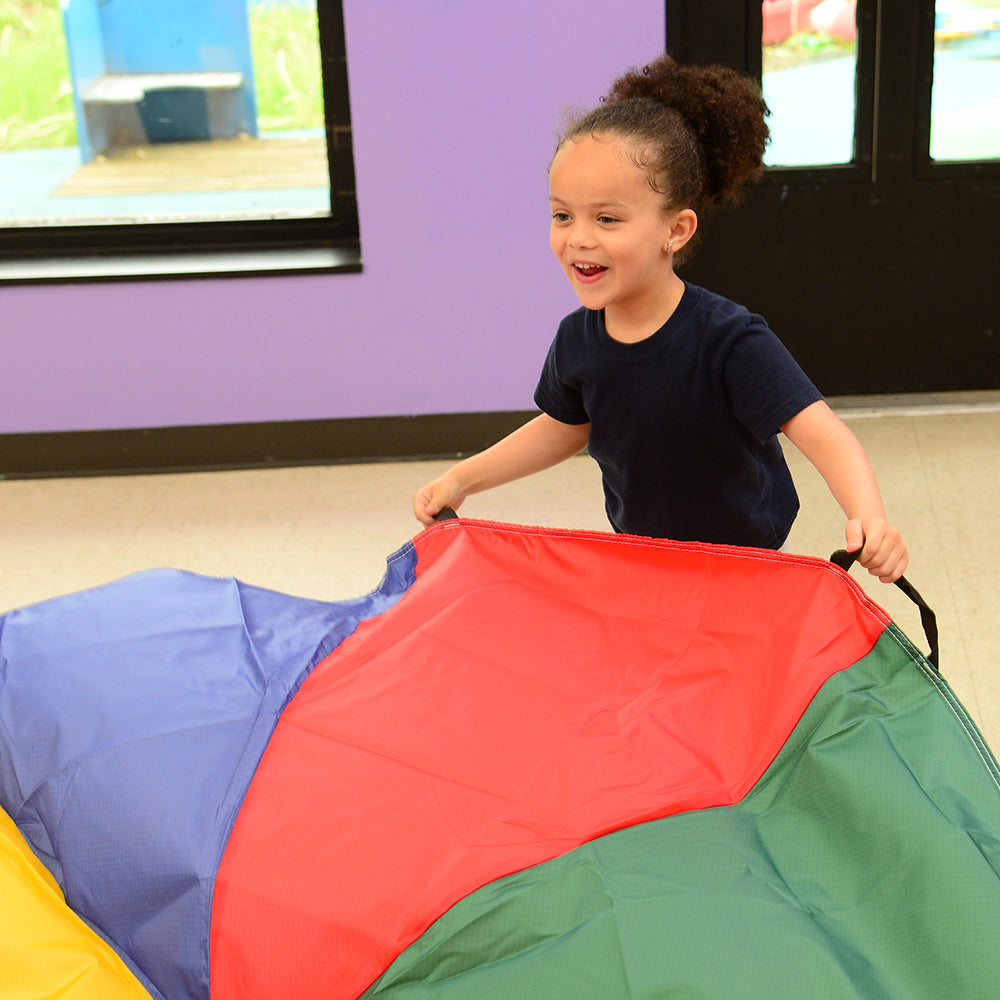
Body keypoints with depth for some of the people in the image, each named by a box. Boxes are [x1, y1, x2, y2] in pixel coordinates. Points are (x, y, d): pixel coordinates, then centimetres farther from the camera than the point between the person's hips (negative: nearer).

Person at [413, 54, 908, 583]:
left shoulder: (729, 340, -29)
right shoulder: (578, 339, -11)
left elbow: (820, 432, -37)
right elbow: (566, 427, 9)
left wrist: (868, 517, -56)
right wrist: (460, 479, 5)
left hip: (743, 567, -5)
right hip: (637, 560, 5)